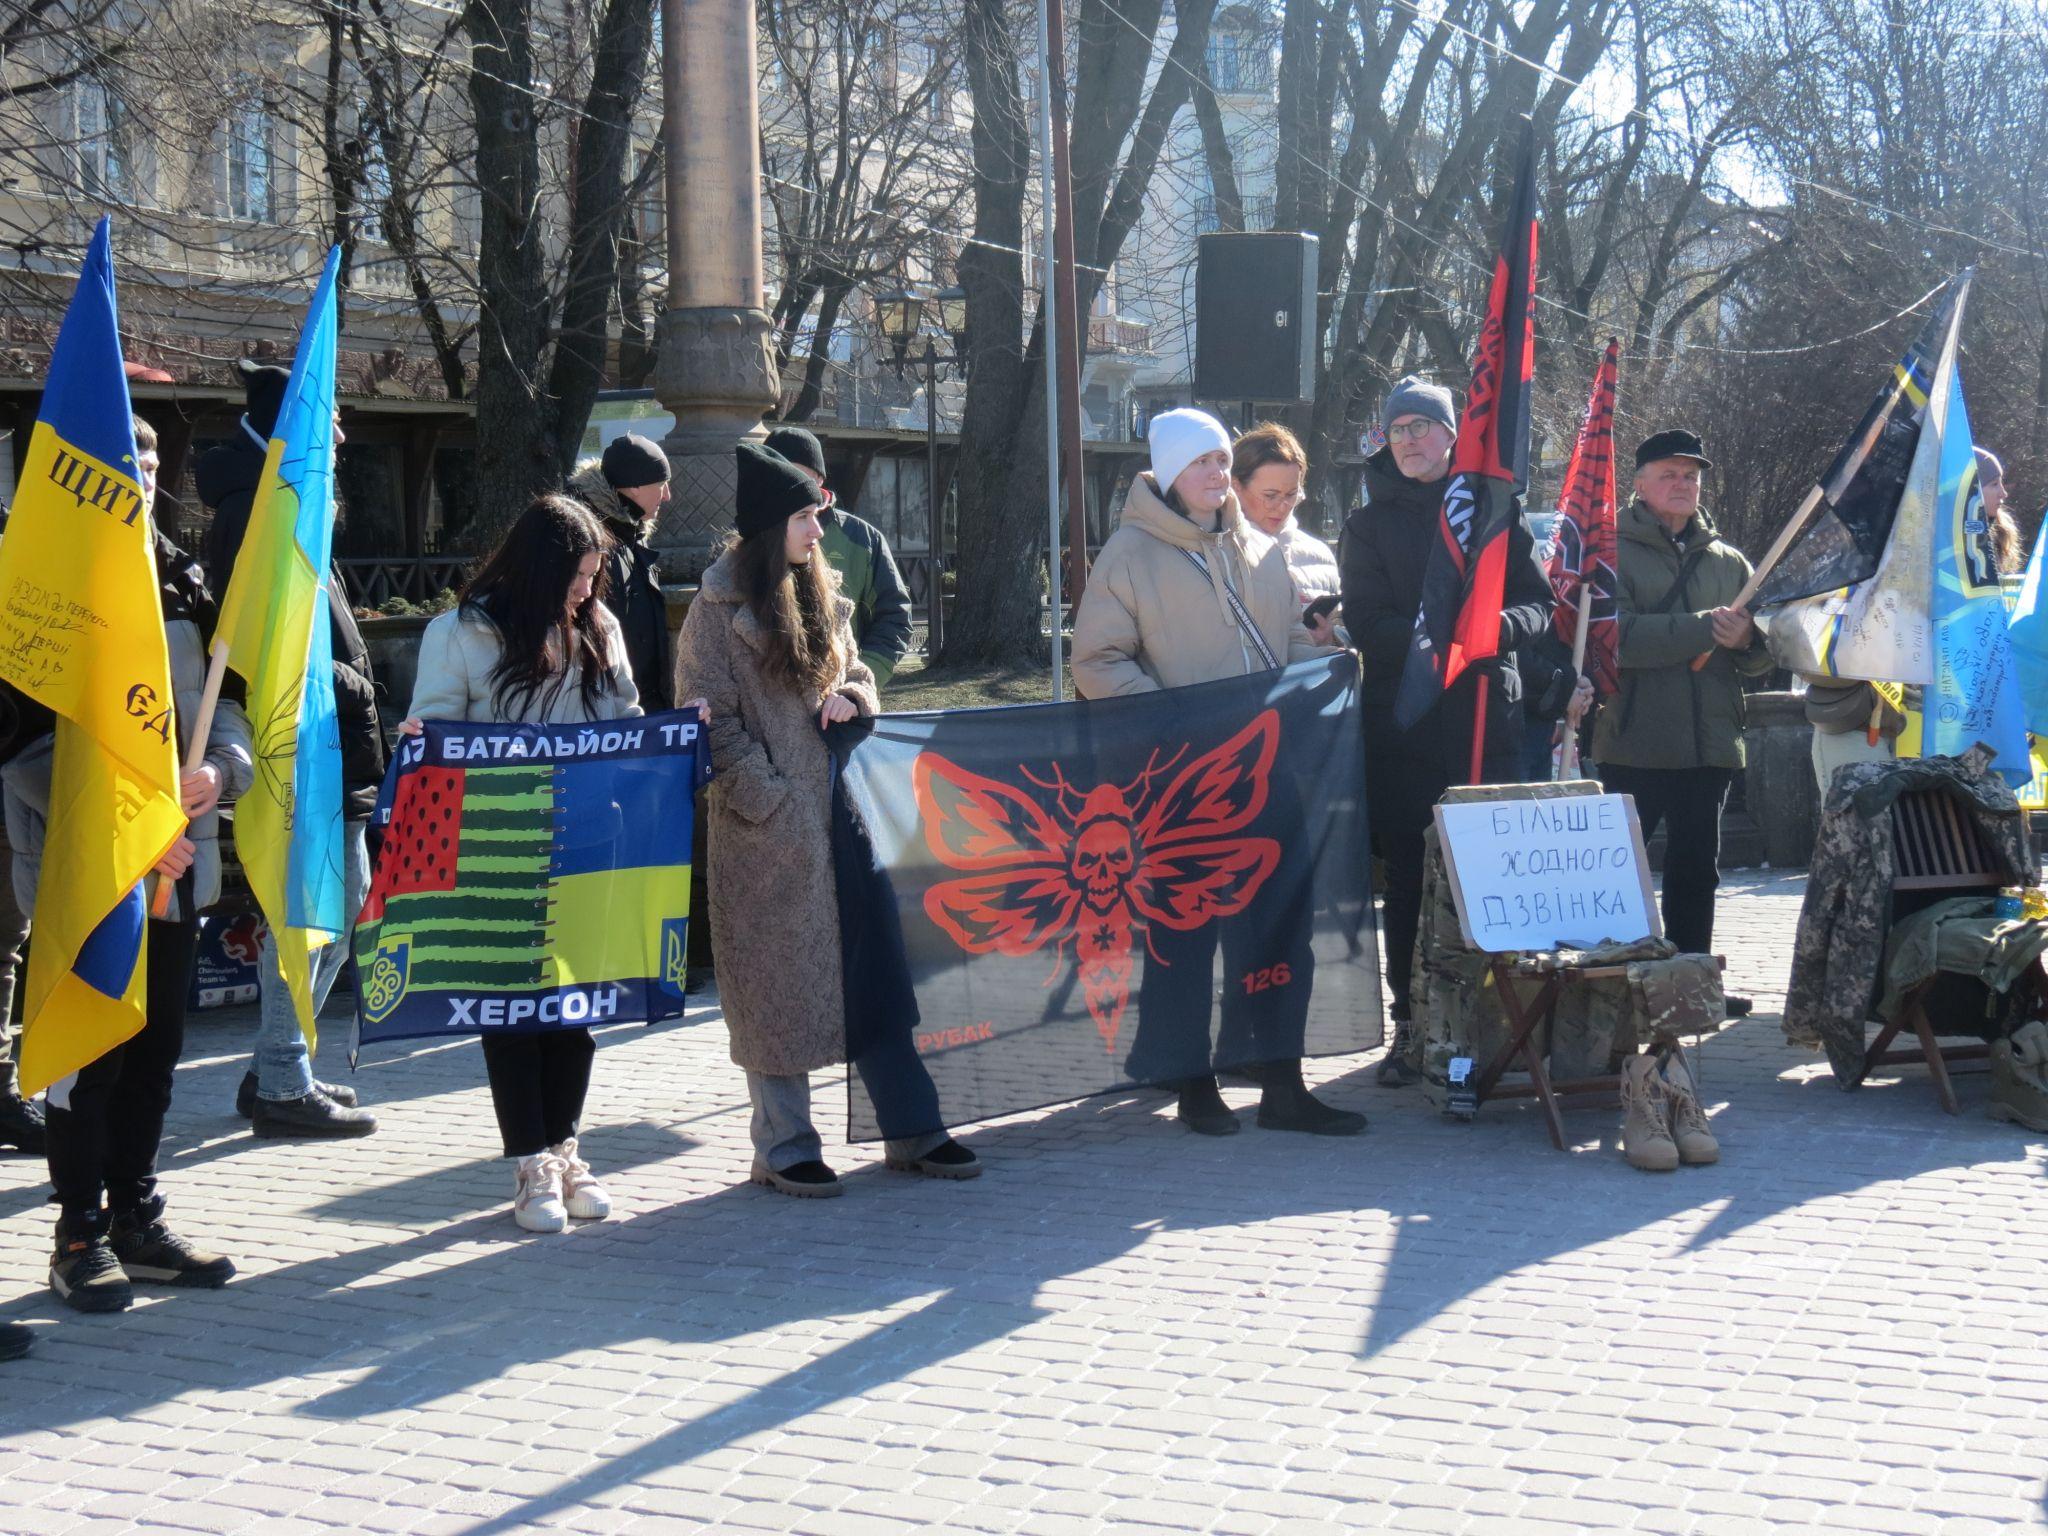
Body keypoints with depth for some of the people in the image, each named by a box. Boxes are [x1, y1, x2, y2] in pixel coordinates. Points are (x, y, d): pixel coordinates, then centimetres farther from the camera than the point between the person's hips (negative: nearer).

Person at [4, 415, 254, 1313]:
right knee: (89, 1054, 0)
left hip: (177, 866, 6)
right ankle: (81, 1236, 11)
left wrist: (223, 766, -9)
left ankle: (135, 1220, 25)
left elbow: (221, 701, 14)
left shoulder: (178, 586, 11)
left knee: (156, 1047, 13)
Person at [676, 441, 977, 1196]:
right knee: (777, 985, 1)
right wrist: (770, 802, -15)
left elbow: (858, 675, 23)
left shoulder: (822, 596, 13)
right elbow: (712, 721, -9)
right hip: (767, 828, -6)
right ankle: (784, 1148, 11)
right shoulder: (718, 609, -7)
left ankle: (911, 1131, 12)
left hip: (841, 808, 6)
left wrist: (849, 697, -1)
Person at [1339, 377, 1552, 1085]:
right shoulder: (1370, 523, 8)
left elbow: (1540, 605, 7)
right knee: (1408, 880, 2)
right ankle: (1411, 1024, 9)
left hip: (1488, 718, 1)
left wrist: (1497, 625, -15)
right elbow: (1365, 623, -3)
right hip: (1402, 727, -1)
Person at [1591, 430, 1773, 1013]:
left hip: (1710, 743, 5)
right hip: (1635, 744, -5)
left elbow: (1762, 658, 11)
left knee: (1697, 870, 12)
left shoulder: (1727, 561, 16)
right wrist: (1705, 629, -20)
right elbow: (1615, 637, -17)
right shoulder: (1614, 554, 0)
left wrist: (1746, 640, -13)